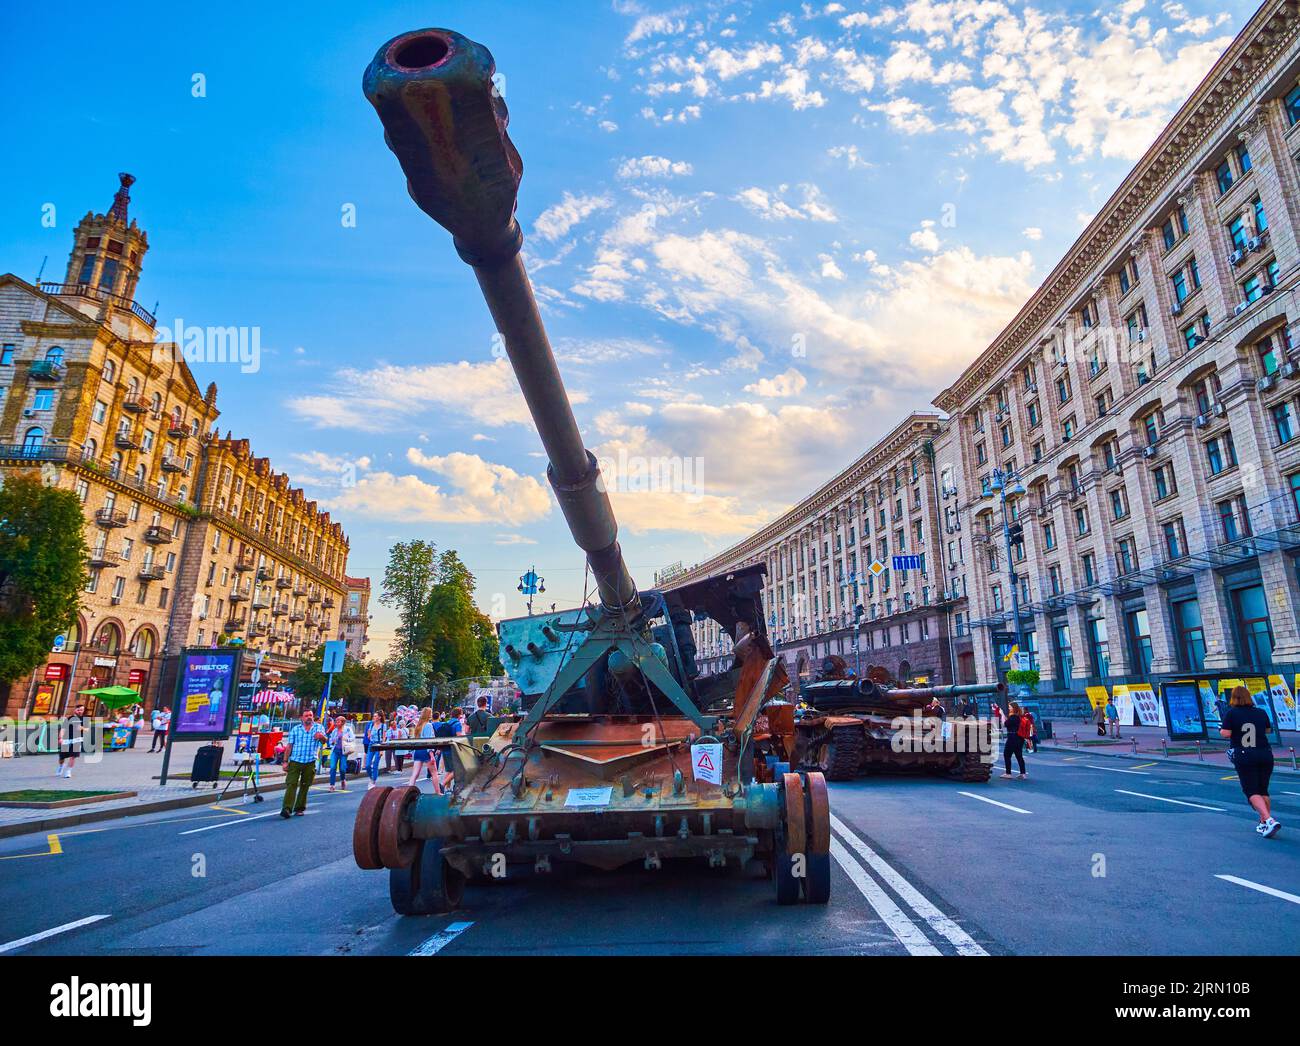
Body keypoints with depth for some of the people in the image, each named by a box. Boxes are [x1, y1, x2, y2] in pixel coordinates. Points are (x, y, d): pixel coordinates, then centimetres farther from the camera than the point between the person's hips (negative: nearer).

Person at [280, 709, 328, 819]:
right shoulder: (295, 729, 8)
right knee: (291, 784, -9)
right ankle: (287, 809, -14)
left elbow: (324, 740, -11)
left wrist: (321, 737, -35)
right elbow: (289, 746, 8)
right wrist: (285, 761, 1)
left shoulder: (318, 728, 4)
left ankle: (300, 808, 16)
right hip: (295, 761, 0)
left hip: (310, 763, 0)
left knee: (305, 786, 6)